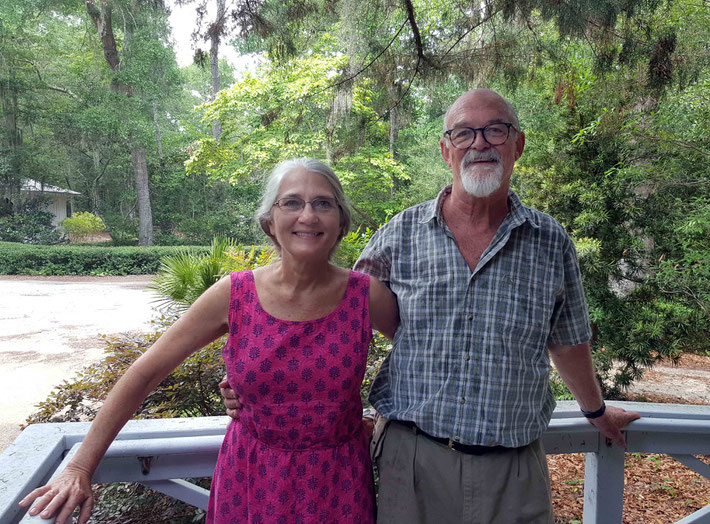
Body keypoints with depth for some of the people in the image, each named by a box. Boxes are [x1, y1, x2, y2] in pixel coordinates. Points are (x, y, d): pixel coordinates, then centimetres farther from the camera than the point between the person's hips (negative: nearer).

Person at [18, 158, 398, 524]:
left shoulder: (366, 296, -14)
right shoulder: (234, 295, -14)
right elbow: (145, 373, -8)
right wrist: (80, 468, -8)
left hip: (337, 481, 0)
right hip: (252, 477, 1)